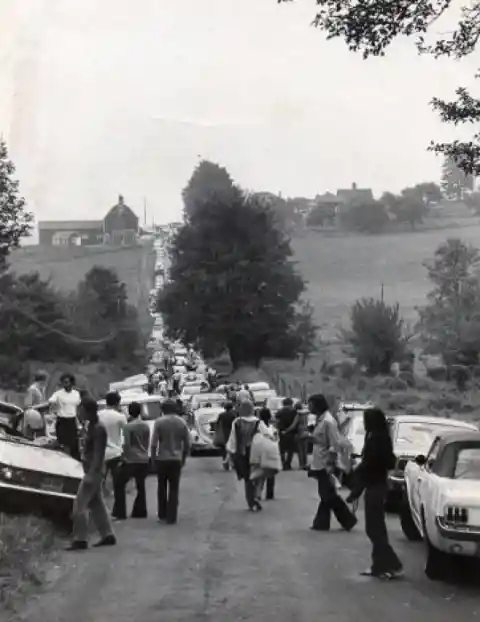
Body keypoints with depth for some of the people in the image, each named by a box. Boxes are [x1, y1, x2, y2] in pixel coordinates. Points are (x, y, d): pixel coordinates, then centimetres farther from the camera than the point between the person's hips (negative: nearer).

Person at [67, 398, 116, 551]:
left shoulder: (98, 429, -17)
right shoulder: (92, 426, 12)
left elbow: (98, 454, -22)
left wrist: (91, 474, -27)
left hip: (94, 472, -10)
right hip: (92, 472, 10)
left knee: (79, 505, -8)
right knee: (97, 504, 14)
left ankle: (80, 540, -7)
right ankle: (108, 535, 19)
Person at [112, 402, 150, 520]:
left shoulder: (128, 426, -13)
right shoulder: (146, 426, 5)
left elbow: (126, 445, -14)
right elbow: (147, 443, 11)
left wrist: (124, 457, -3)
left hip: (131, 460, -6)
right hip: (144, 460, 6)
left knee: (119, 484, 3)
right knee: (141, 486, 16)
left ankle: (119, 513, -2)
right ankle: (140, 512, 17)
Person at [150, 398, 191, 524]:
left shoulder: (159, 422, -8)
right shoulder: (182, 422, 1)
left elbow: (154, 443, -10)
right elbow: (187, 443, 3)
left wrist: (153, 458, 2)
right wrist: (183, 458, 14)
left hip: (162, 459, -1)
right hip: (176, 459, 1)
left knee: (162, 487, 15)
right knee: (174, 489, 6)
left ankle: (162, 515, 19)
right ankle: (171, 517, 4)